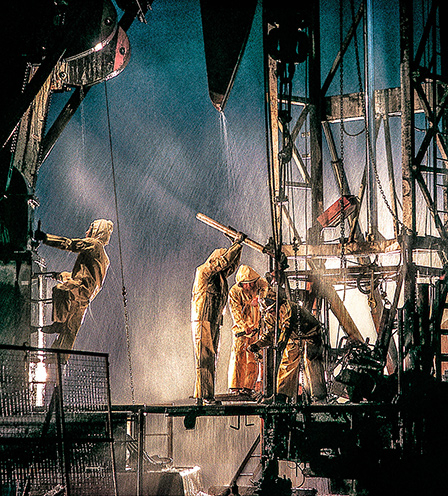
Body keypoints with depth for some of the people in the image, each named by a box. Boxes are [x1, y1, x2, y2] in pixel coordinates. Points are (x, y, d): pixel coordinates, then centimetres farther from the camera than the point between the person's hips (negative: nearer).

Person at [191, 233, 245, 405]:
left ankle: (208, 396, 6)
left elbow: (232, 265, 29)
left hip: (214, 324, 8)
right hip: (202, 321, -8)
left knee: (211, 360, 6)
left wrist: (237, 245, 18)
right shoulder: (203, 272, -5)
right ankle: (201, 395, -14)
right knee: (203, 359, -12)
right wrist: (237, 244, -5)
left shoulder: (219, 276, 17)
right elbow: (223, 261, -13)